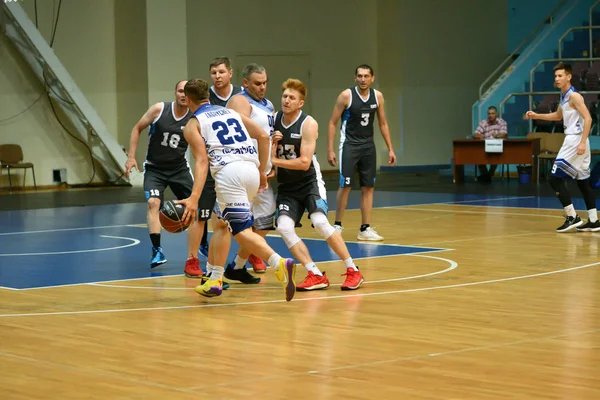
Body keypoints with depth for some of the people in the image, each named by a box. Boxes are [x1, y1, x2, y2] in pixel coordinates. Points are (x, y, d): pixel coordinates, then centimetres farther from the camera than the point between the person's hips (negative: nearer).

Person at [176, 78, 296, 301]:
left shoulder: (193, 125, 10)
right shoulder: (231, 112, 27)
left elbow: (202, 161, -5)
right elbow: (264, 136, 19)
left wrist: (194, 198, -12)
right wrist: (262, 172, 24)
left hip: (229, 172, -6)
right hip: (252, 170, 6)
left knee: (242, 231, -9)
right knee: (222, 224, 23)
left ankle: (279, 264, -32)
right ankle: (214, 280, 26)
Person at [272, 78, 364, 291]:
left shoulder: (308, 124, -15)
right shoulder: (274, 120, 1)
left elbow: (304, 163, -21)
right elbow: (268, 157, 8)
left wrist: (274, 161, -18)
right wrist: (273, 143, -13)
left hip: (309, 182, -5)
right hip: (287, 186, 5)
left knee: (320, 222, -23)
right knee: (284, 227, -16)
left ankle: (353, 271, -10)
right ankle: (316, 276, -10)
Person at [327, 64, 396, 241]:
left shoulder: (377, 96, 1)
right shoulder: (346, 96, -11)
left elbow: (383, 123, 11)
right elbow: (332, 123, -7)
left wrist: (390, 149, 7)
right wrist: (330, 150, -12)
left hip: (368, 145, 4)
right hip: (349, 145, -4)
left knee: (368, 187, 4)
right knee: (345, 186, -7)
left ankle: (365, 229, 9)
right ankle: (337, 225, 5)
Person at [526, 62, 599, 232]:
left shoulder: (574, 96, -14)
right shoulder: (564, 96, 14)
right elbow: (558, 116, 32)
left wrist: (582, 142, -27)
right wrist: (536, 116, 24)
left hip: (575, 141, -10)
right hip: (572, 140, 10)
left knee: (555, 179, -9)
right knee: (583, 182, 11)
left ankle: (572, 217, -8)